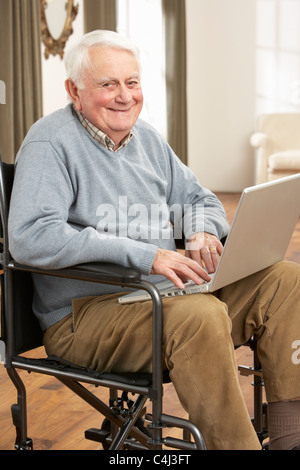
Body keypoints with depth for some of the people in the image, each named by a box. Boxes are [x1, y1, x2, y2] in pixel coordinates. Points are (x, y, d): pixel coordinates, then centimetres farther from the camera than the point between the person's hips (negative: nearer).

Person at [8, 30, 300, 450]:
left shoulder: (147, 138, 15)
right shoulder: (50, 144, -9)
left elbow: (201, 200, 23)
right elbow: (29, 239, -24)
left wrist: (202, 231, -4)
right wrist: (143, 254, -27)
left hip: (165, 292, 8)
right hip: (85, 313, -8)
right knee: (200, 315, -36)